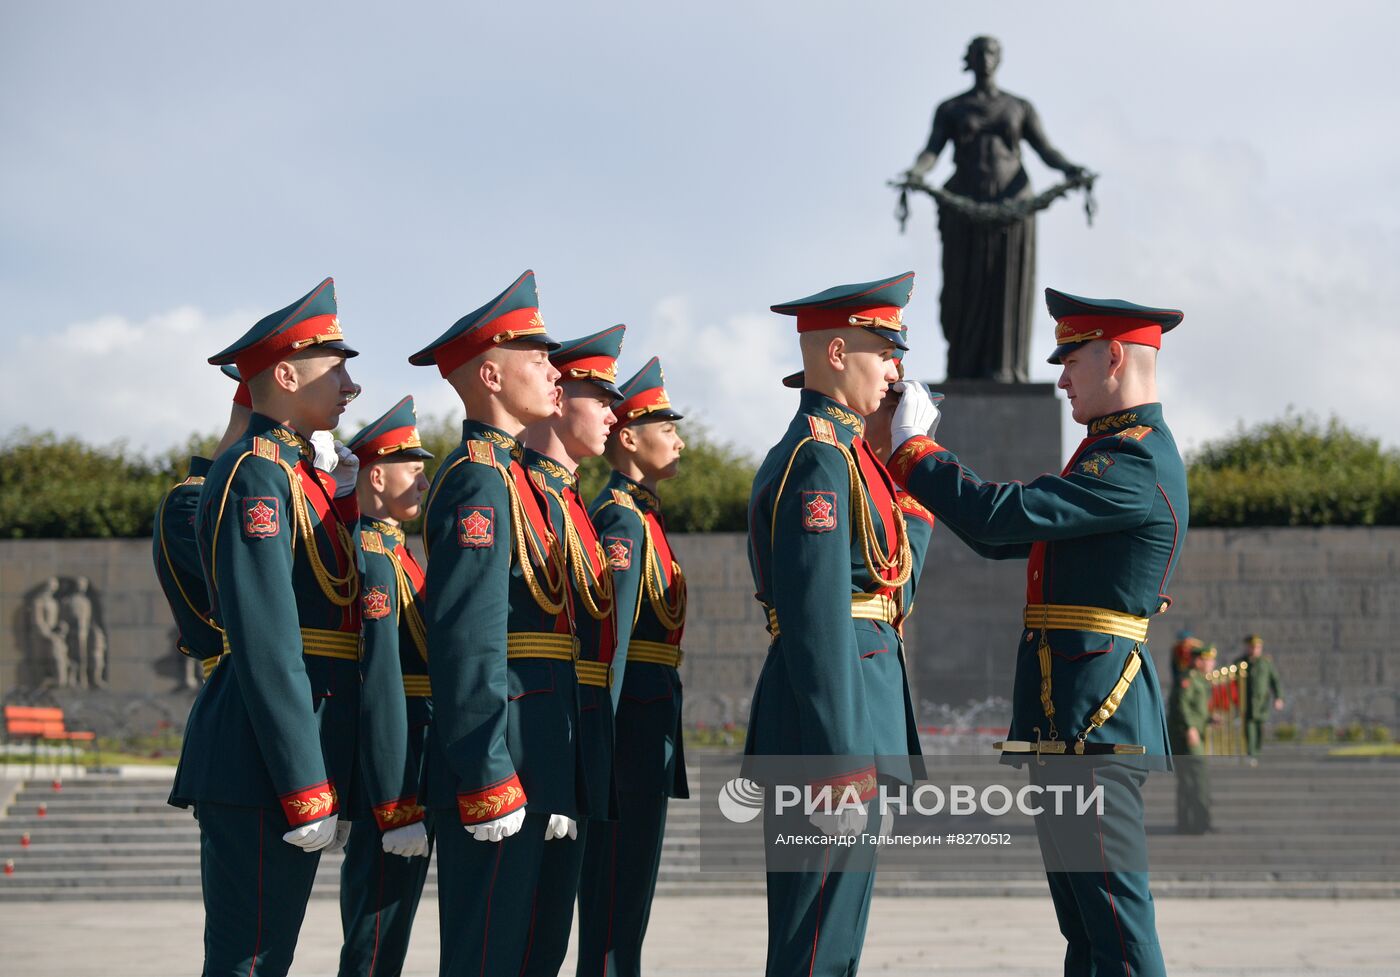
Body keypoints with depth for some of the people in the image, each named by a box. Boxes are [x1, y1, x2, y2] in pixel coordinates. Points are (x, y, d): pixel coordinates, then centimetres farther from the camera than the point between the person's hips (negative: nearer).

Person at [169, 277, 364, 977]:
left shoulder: (298, 474, 19)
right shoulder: (255, 474, -12)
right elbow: (267, 648, -19)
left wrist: (344, 500, 11)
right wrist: (308, 793, -21)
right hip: (262, 766, -10)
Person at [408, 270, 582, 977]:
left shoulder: (507, 474, 19)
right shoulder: (479, 480, -13)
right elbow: (466, 642, -21)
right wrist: (491, 782, -23)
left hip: (527, 768, 10)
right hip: (500, 766, -10)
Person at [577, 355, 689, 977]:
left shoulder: (636, 512, 18)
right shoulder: (622, 517, -13)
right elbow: (609, 629, -20)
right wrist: (603, 732, -24)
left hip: (647, 719, 10)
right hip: (634, 714, -10)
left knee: (629, 881, 12)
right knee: (618, 885, -7)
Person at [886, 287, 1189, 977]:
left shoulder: (1138, 462, -16)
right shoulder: (1113, 450, 19)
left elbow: (1004, 516, -22)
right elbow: (1003, 538, 20)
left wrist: (913, 448, -9)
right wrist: (919, 454, 13)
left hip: (1093, 718, -11)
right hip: (1069, 716, 11)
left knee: (1114, 920, -9)